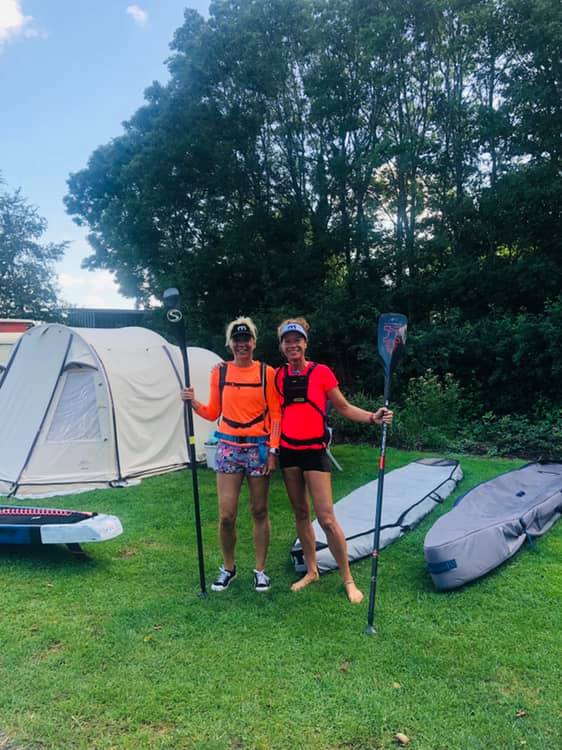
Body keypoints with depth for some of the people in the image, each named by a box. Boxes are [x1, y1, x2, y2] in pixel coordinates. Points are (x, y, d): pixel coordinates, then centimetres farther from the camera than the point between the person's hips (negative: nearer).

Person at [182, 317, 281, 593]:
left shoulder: (266, 372, -1)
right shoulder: (219, 372, 5)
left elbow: (275, 415, -1)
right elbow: (213, 413, 11)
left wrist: (273, 449, -7)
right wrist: (194, 403, -8)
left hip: (258, 448, -1)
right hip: (228, 448, 1)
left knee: (259, 511, 9)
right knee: (226, 515, 1)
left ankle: (260, 569, 25)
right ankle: (228, 567, 24)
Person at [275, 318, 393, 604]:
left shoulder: (321, 372, -7)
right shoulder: (278, 376, 3)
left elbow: (344, 407, -2)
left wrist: (372, 418, -15)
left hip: (314, 451, -4)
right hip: (288, 451, 4)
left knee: (327, 518, -5)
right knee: (300, 513, 13)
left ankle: (348, 579, 11)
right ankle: (311, 571, 29)